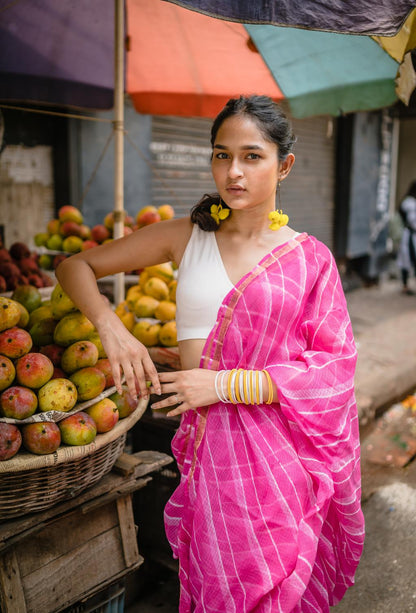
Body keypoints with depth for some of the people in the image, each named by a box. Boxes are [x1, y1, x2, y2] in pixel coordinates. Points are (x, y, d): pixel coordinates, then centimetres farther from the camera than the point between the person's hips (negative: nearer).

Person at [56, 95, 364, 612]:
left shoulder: (310, 258, -1)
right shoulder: (187, 238, 2)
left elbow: (335, 367, -6)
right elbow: (74, 267, 7)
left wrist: (225, 383, -15)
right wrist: (110, 327, -14)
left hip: (286, 450, 0)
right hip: (211, 446, 1)